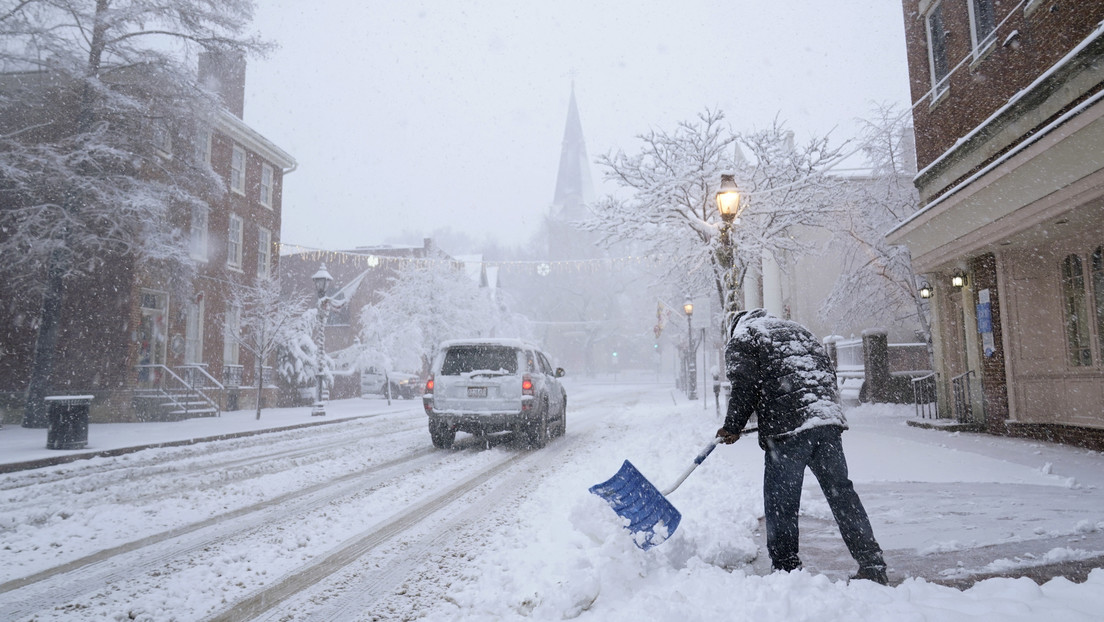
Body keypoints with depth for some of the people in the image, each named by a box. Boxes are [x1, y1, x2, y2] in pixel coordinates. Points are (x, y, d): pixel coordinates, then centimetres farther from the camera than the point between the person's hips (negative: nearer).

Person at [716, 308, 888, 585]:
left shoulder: (740, 339, 9)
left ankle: (786, 570, 8)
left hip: (785, 429, -6)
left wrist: (732, 427, 6)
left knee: (781, 504, 3)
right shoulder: (796, 329, 29)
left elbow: (744, 387, -4)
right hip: (828, 420, 6)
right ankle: (873, 565, 12)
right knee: (841, 492, 12)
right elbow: (828, 369, 24)